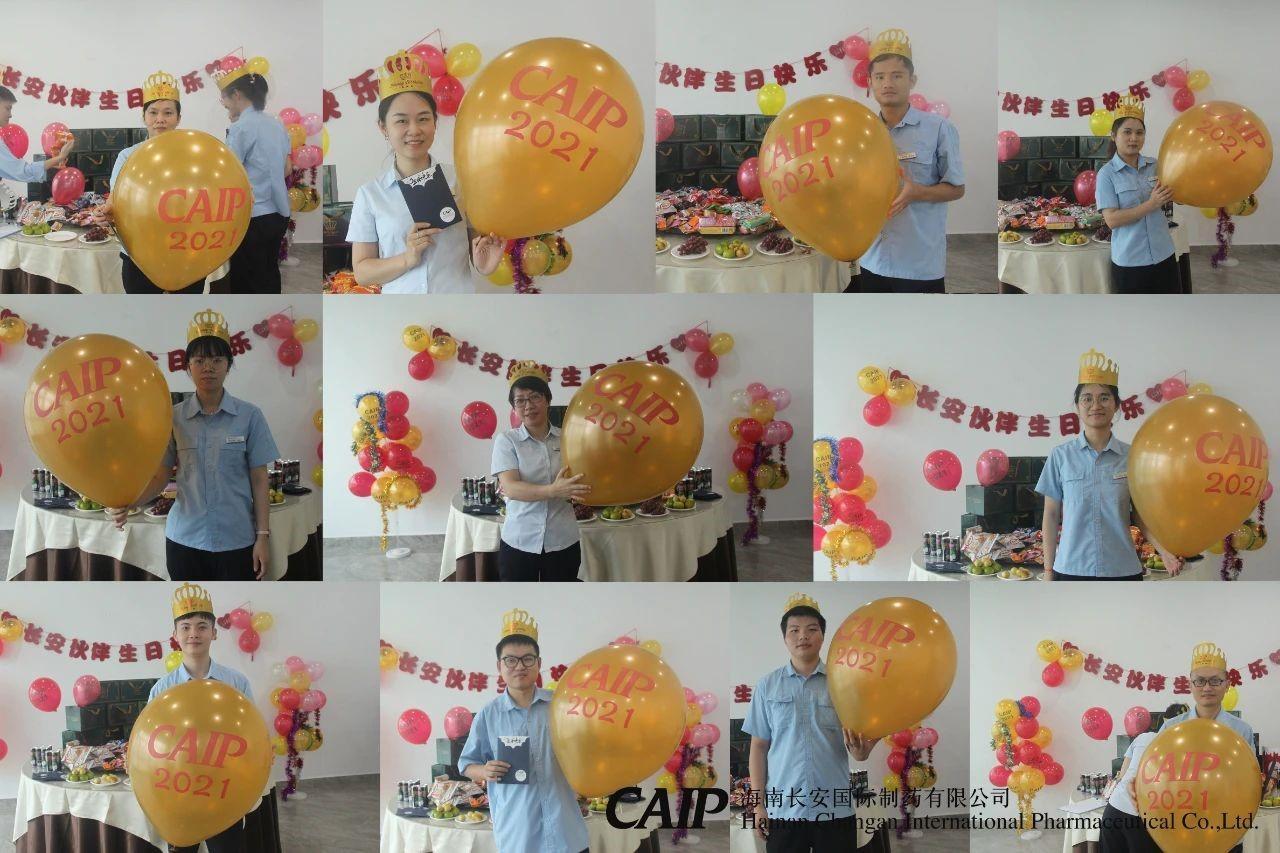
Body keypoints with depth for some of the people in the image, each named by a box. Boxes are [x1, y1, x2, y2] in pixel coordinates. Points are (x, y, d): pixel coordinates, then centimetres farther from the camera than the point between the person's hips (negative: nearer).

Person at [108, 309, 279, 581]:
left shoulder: (249, 416, -1)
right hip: (184, 540, 2)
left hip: (236, 542, -1)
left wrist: (263, 536, -3)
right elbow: (160, 476, 5)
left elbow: (259, 481, 1)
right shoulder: (174, 417, 4)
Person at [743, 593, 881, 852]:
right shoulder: (768, 685, 4)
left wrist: (861, 751, -21)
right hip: (783, 809, 0)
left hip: (835, 809, 0)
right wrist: (758, 803, 2)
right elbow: (759, 746, 7)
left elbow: (858, 747, 3)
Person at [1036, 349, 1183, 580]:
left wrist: (1165, 551, -7)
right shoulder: (1061, 456, 2)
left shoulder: (1132, 457, 3)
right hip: (1072, 570, 0)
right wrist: (1048, 570, 4)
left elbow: (1140, 515, 8)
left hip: (1122, 571, 1)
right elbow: (1051, 515, 6)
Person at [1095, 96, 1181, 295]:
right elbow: (1111, 220, -14)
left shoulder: (1156, 166, 4)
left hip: (1163, 256, 4)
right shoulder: (1107, 174, -7)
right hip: (1129, 262, -4)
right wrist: (1151, 205, -21)